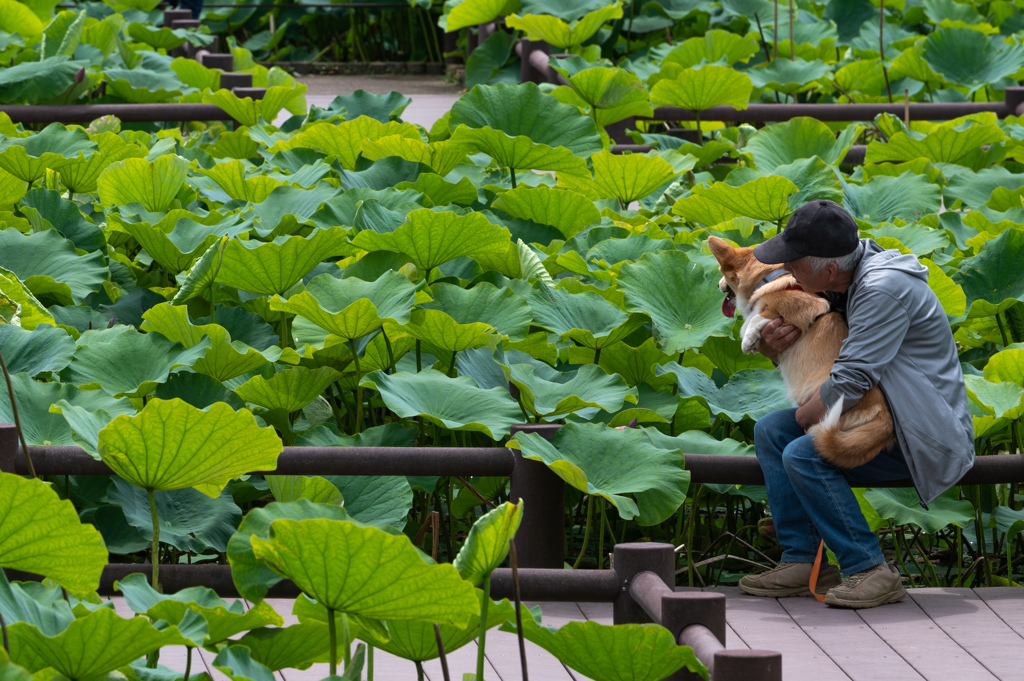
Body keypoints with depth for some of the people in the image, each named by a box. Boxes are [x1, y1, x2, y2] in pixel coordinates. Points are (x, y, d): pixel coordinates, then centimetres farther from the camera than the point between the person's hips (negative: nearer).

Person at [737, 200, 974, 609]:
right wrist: (769, 342, -8)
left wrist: (804, 417, -11)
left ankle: (870, 571, -19)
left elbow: (849, 383, -29)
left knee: (802, 455, -23)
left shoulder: (883, 289, -25)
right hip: (884, 421, 10)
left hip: (923, 436, -10)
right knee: (770, 431, 3)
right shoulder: (842, 283, 5)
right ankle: (801, 562, -1)